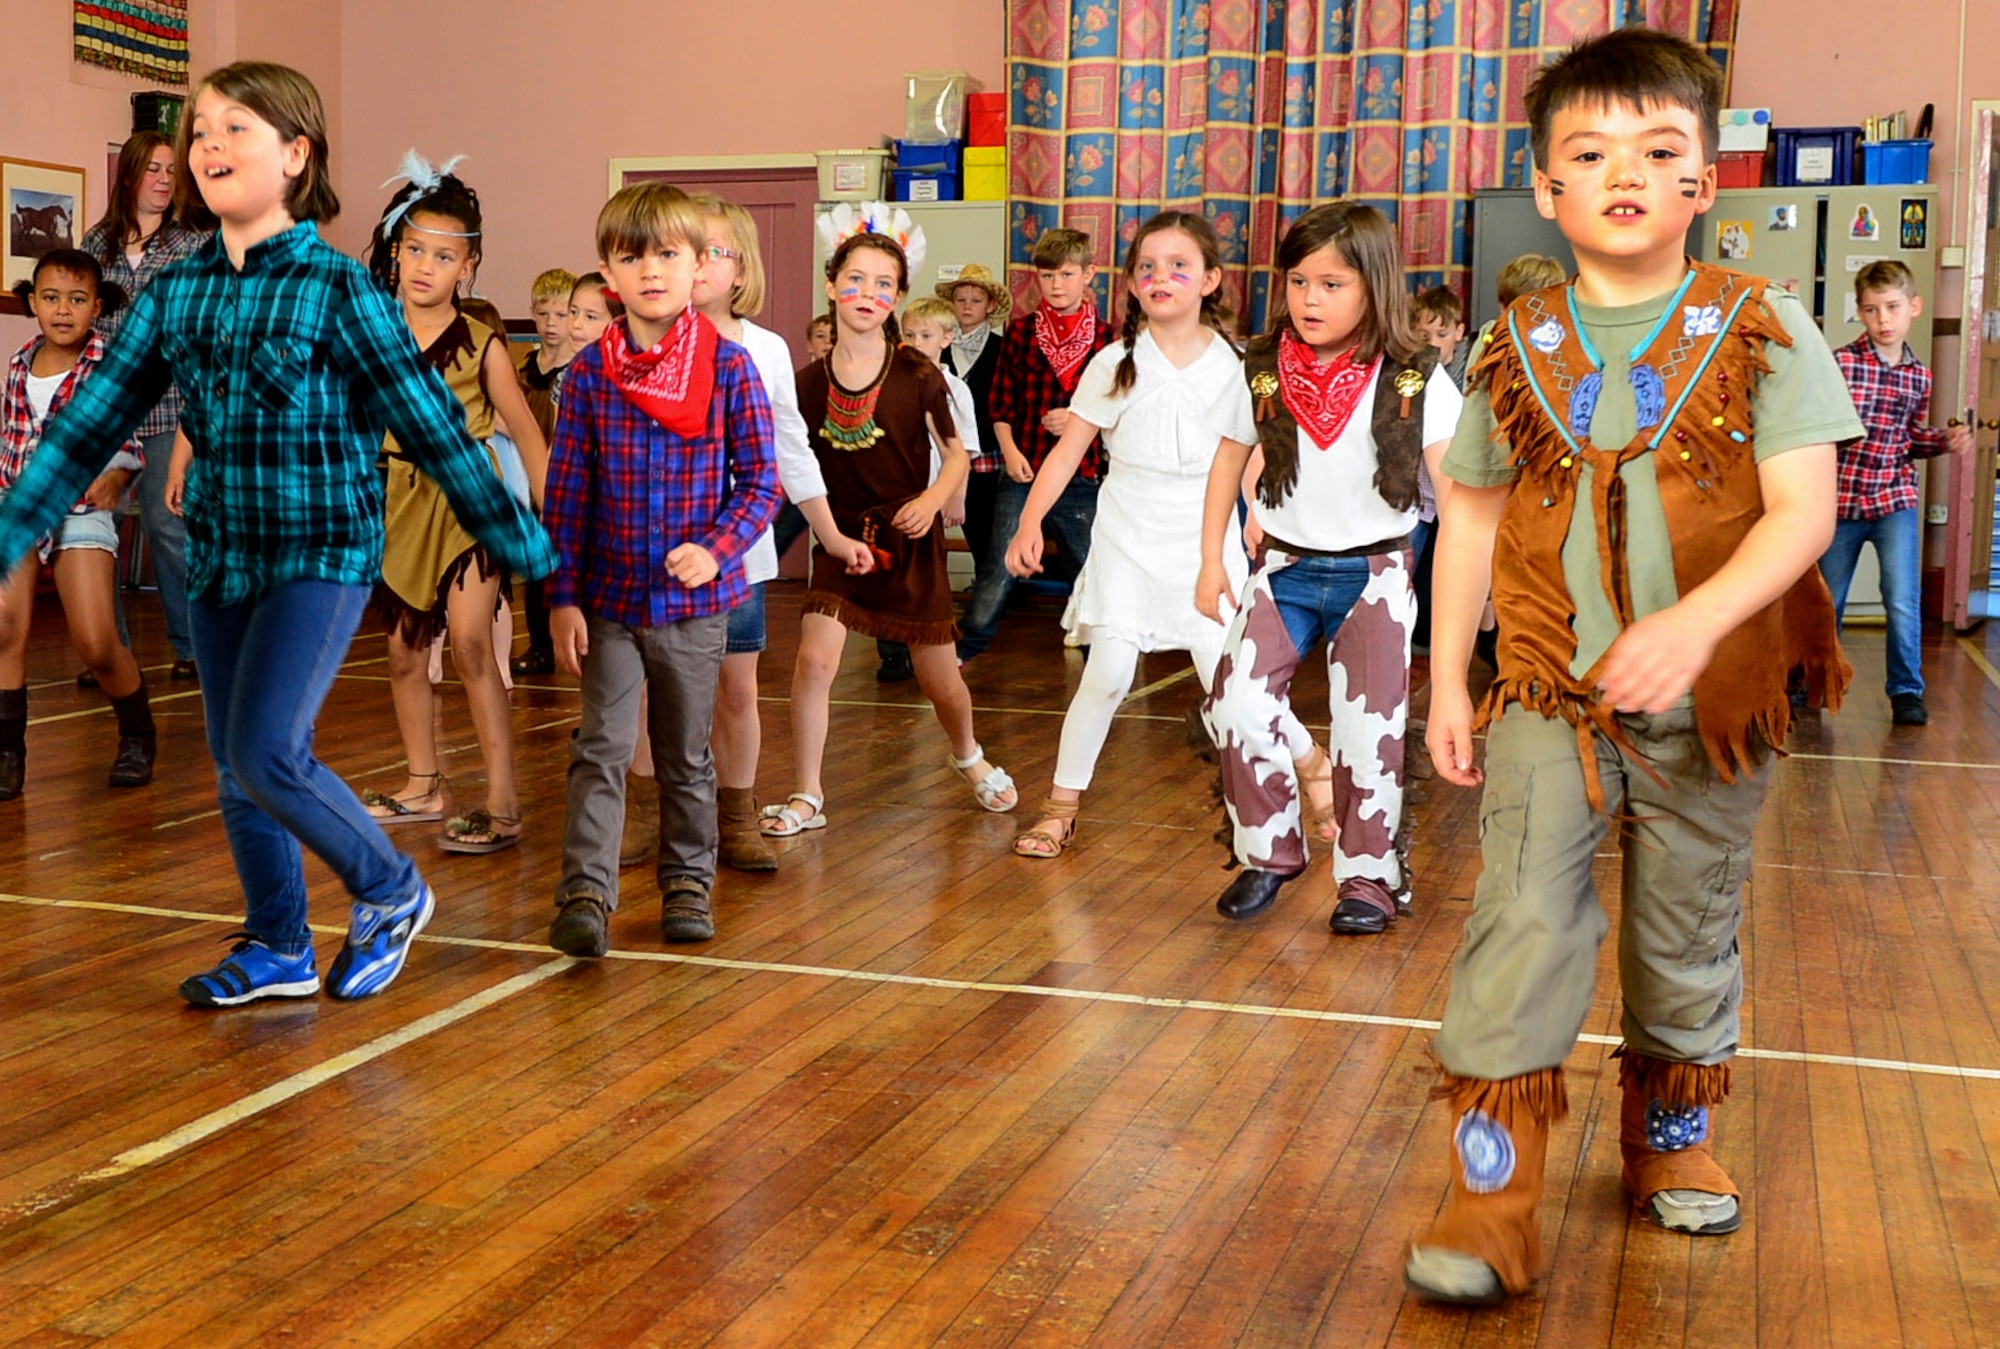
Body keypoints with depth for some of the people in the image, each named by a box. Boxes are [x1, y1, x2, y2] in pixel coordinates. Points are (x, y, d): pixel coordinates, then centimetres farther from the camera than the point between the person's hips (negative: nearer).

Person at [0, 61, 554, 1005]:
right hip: (219, 559, 6)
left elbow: (433, 426, -8)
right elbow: (89, 424, 8)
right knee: (234, 768, 11)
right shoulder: (175, 293, 5)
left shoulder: (338, 288, -10)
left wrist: (527, 552, -7)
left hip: (322, 553, -6)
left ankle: (391, 891, 8)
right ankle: (276, 950, 27)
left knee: (266, 754, -15)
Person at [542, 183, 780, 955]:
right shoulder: (590, 373, -3)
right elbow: (567, 492, -1)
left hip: (695, 602, 0)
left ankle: (688, 883, 27)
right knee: (601, 750, -5)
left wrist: (718, 550, -20)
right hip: (610, 601, 0)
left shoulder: (728, 367, -5)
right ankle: (585, 894, -3)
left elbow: (761, 480, -4)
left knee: (687, 755, 13)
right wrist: (562, 598, -4)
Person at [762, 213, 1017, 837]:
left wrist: (933, 498, -17)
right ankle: (807, 797, 1)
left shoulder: (917, 375, -9)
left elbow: (956, 452, 0)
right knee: (814, 661, -15)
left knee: (939, 680, 9)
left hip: (910, 541, -1)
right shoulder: (809, 383, -4)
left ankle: (969, 757, 42)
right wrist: (832, 534, -6)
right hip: (841, 540, 1)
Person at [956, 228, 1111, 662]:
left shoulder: (1106, 339, 0)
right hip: (1023, 474, 0)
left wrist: (1079, 418, -14)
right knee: (1000, 572, 1)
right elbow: (1001, 403, 6)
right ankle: (962, 651, 13)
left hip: (1080, 478, 0)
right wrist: (1010, 451, -7)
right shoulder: (1021, 335, 3)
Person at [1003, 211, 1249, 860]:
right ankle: (1061, 804, 9)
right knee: (1108, 673, -5)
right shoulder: (1115, 364, 0)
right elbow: (1069, 449, 0)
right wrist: (1030, 521, -10)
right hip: (1128, 538, 0)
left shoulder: (1233, 365, 1)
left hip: (1206, 542, 0)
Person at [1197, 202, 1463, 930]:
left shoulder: (1414, 380, -7)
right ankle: (1267, 852, 11)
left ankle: (1369, 878, 18)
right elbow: (1231, 460, 11)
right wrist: (1212, 560, 8)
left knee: (1369, 728, 1)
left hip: (1375, 573, -2)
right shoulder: (1262, 373, 0)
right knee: (1235, 703, -10)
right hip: (1285, 568, 2)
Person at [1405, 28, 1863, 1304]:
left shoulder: (1763, 329, -5)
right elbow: (1473, 518, 8)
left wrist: (1694, 622, -30)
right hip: (1551, 693, 0)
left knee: (1691, 932, 15)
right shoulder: (1519, 348, 2)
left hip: (1712, 699, 0)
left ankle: (1674, 1132, 39)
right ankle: (1492, 1198, -5)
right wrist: (1447, 682, 5)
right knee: (1524, 921, -10)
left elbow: (1802, 509, -13)